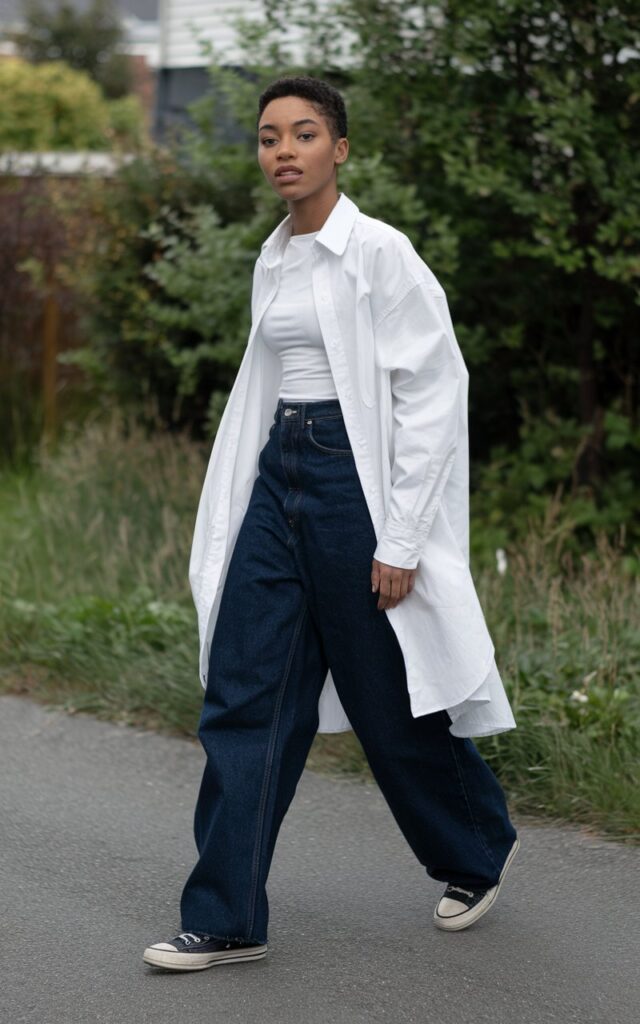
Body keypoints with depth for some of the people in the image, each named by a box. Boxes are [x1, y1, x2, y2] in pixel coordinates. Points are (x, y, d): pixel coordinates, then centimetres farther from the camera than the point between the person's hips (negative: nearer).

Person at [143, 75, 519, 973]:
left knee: (391, 696, 5)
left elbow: (434, 392, -14)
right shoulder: (273, 261, 11)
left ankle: (479, 850, 31)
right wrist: (242, 508, 17)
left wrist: (400, 540, -16)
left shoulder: (378, 252, -11)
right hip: (279, 477, 7)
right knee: (243, 694, 1)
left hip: (354, 477, -7)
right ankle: (227, 920, 5)